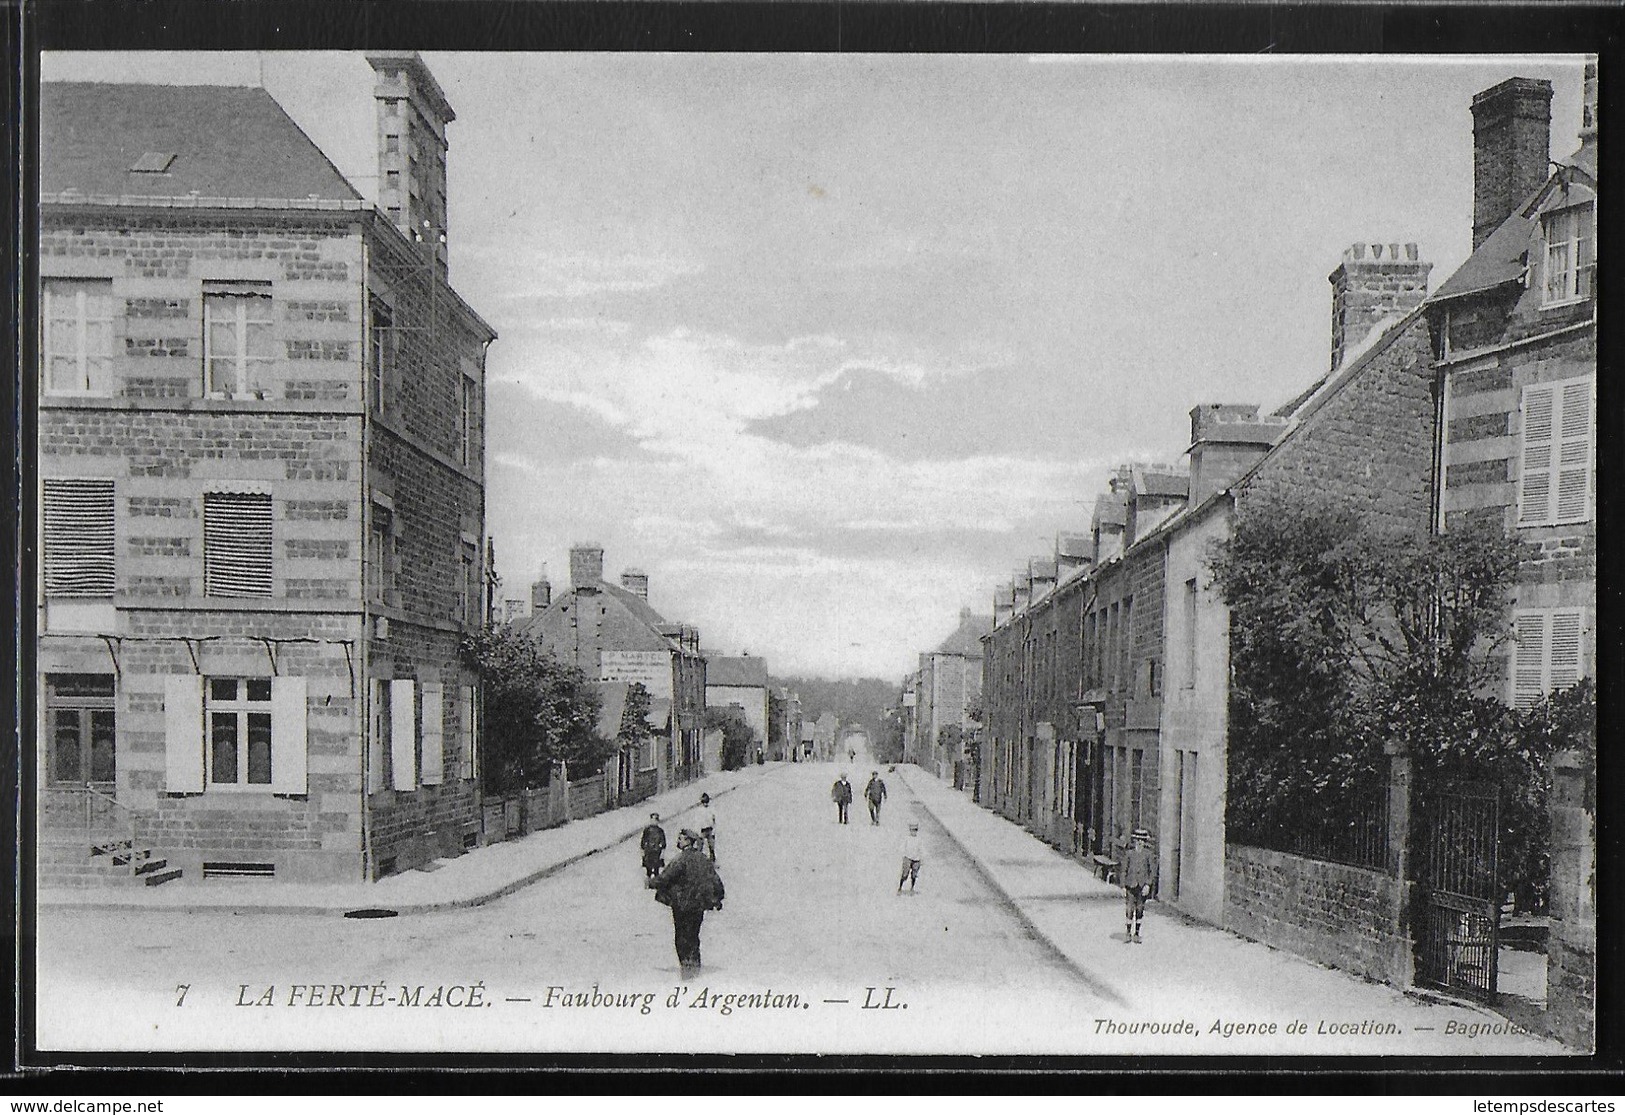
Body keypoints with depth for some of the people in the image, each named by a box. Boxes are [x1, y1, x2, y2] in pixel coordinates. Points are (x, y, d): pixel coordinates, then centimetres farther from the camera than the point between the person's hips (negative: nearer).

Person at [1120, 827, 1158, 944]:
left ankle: (1136, 934, 17)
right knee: (1129, 909, -5)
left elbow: (1153, 871, 0)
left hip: (1143, 886, 0)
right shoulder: (1129, 854, 3)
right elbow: (1124, 871, 6)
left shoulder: (1149, 855, 1)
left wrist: (1148, 885, -11)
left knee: (1140, 910, 7)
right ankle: (1127, 933, 6)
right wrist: (1123, 887, 2)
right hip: (1131, 885, 0)